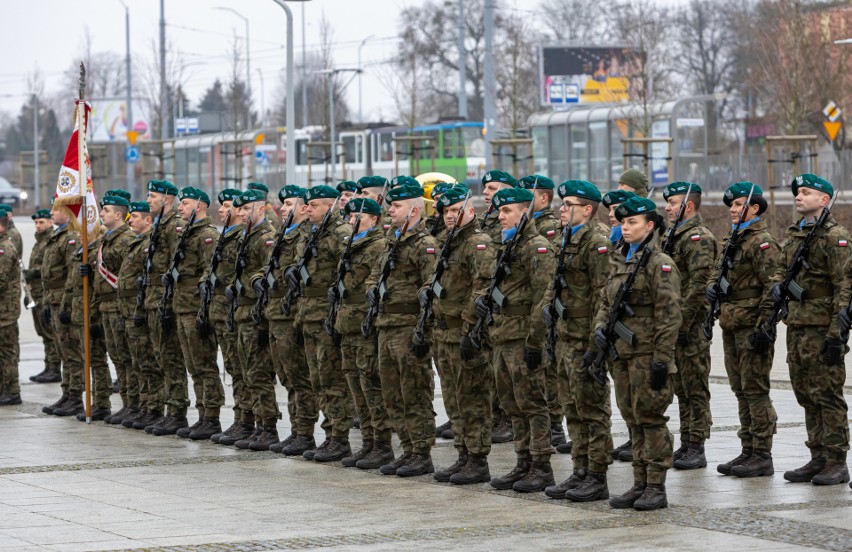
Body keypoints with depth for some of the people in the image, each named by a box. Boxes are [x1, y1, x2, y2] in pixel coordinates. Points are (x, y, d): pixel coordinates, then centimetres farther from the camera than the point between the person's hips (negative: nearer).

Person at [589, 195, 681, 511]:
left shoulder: (659, 264, -9)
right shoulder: (621, 262, 15)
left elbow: (669, 315, -14)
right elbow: (606, 304, 22)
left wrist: (662, 359, -18)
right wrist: (600, 329, 4)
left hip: (647, 354, -8)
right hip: (622, 354, 8)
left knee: (650, 418, -5)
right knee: (634, 420, 10)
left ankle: (656, 488, 0)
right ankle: (640, 484, 16)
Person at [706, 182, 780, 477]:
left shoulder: (762, 242, -11)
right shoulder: (732, 240, 17)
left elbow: (771, 286, -17)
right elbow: (717, 271, 26)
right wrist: (712, 287, 2)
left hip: (752, 327, -9)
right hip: (731, 326, 9)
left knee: (755, 390, -6)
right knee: (741, 390, 12)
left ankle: (762, 457, -3)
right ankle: (748, 451, 18)